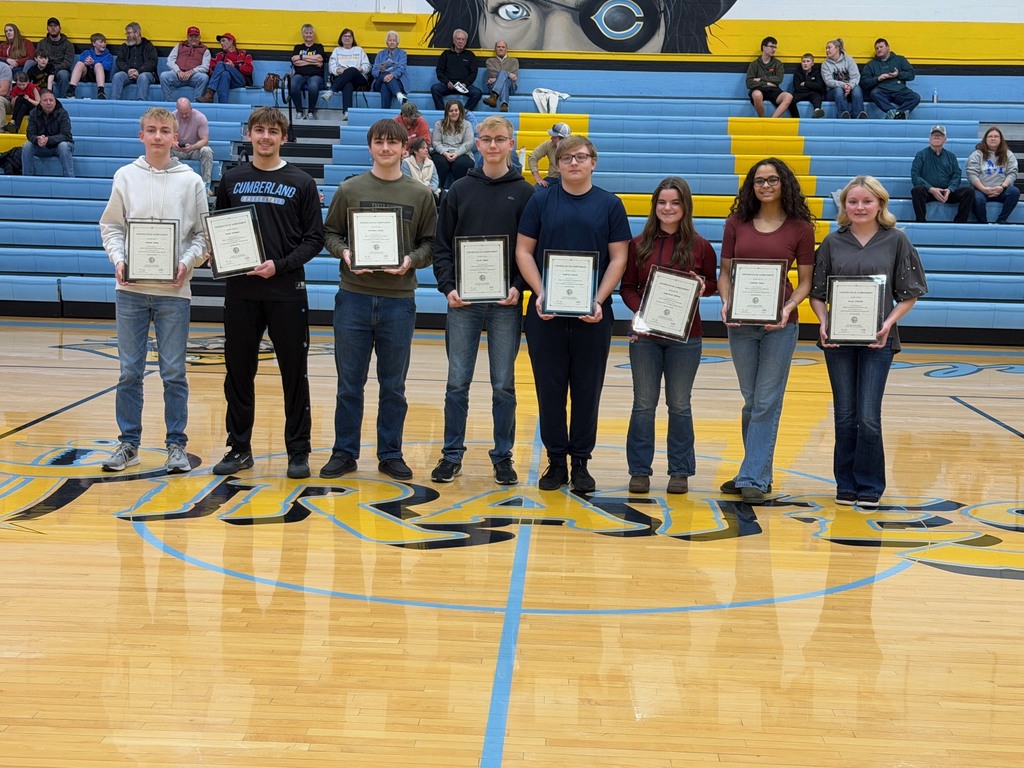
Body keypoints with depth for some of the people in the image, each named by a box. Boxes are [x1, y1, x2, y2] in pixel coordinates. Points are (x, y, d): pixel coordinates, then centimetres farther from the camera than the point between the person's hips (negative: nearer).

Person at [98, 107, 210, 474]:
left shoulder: (191, 181, 3)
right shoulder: (126, 176, 6)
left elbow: (203, 233, 4)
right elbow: (111, 226, 8)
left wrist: (188, 263, -12)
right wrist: (118, 259, -8)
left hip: (174, 291, -1)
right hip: (131, 290, 1)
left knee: (174, 372, 3)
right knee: (129, 371, 5)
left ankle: (176, 444, 12)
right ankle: (129, 443, 15)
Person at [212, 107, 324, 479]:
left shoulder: (301, 182, 3)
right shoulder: (232, 179, 10)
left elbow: (314, 238, 0)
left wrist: (280, 265, -13)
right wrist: (220, 256, -5)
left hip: (286, 292, -2)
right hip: (240, 292, 2)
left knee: (294, 373, 3)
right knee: (239, 372, 7)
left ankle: (298, 451, 11)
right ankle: (239, 448, 19)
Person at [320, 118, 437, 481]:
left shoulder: (421, 194, 5)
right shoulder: (349, 189, 5)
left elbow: (430, 243, 5)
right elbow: (330, 233, 8)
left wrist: (411, 260, -13)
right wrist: (344, 253, -12)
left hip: (399, 300, 0)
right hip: (353, 297, 0)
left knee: (394, 386, 8)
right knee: (349, 383, 7)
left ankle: (390, 454, 19)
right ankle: (344, 453, 17)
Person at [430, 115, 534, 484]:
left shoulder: (525, 193, 4)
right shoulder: (459, 190, 7)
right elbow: (442, 246, 5)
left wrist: (519, 287, -13)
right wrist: (448, 287, -8)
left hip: (507, 304, -1)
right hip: (463, 303, 1)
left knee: (503, 386, 5)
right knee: (457, 384, 4)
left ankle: (503, 457, 15)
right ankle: (452, 455, 14)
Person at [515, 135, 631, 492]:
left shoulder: (610, 204, 4)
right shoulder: (541, 201, 4)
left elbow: (618, 258, 2)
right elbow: (523, 251, 2)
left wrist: (599, 301, -10)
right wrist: (540, 294, -11)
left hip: (593, 314, 0)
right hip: (546, 312, 0)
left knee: (587, 390, 5)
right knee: (550, 389, 5)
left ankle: (580, 462, 15)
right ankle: (556, 460, 15)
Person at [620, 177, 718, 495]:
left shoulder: (700, 246, 0)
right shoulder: (638, 244, 2)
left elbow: (712, 284, 10)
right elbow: (627, 287, 4)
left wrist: (703, 286, -12)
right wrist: (639, 311, -13)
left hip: (685, 337, -1)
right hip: (644, 335, 1)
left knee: (679, 405, 7)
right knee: (644, 404, 6)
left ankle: (680, 471, 17)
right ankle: (640, 470, 14)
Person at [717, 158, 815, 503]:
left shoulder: (800, 228, -1)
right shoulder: (736, 224, 6)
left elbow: (806, 280, 1)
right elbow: (725, 272, 8)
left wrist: (788, 307, -16)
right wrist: (726, 303, -9)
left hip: (780, 324, -3)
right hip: (741, 322, 3)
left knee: (767, 402, -2)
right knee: (751, 401, 11)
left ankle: (753, 478, 0)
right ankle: (759, 471, 23)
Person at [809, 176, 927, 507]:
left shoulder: (896, 240, 1)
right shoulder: (833, 242, 5)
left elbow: (909, 294, 3)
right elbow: (817, 292, 7)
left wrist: (889, 322, -11)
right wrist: (823, 322, -9)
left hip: (877, 340, -2)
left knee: (868, 417, -5)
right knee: (844, 416, 7)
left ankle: (869, 486, 9)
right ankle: (846, 484, 19)